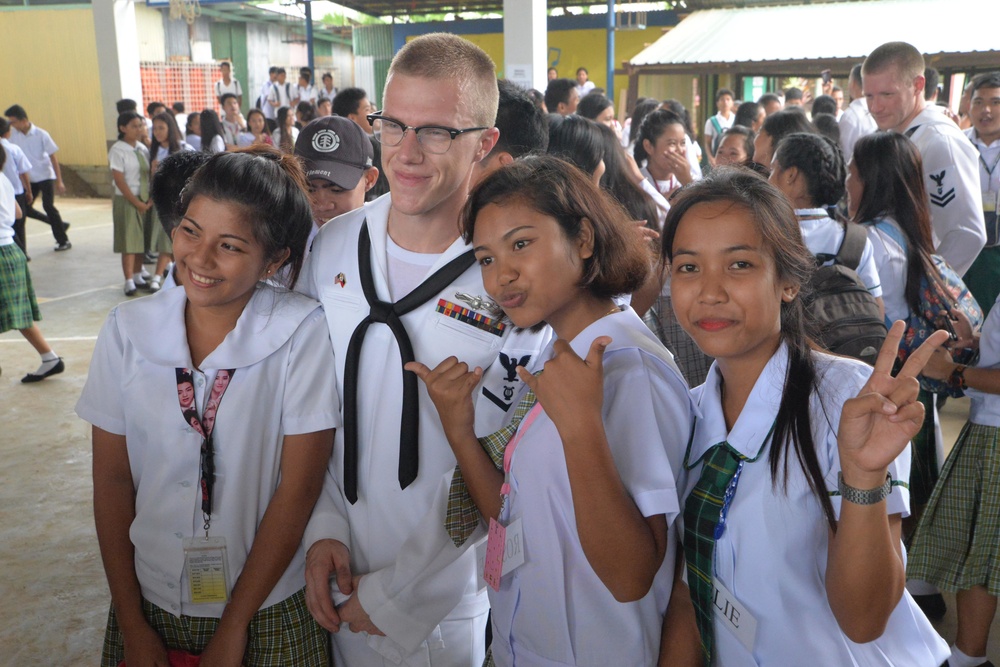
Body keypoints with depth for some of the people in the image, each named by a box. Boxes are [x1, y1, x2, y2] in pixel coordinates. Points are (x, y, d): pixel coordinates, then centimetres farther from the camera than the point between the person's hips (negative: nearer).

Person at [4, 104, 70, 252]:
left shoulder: (41, 135, -15)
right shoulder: (14, 136, -5)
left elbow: (53, 157, -12)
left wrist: (59, 181, -15)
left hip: (45, 175, -5)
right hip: (29, 178, 5)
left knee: (48, 206, -13)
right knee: (26, 209, 3)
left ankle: (63, 240, -2)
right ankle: (60, 225, 19)